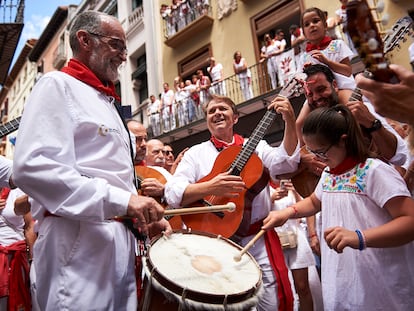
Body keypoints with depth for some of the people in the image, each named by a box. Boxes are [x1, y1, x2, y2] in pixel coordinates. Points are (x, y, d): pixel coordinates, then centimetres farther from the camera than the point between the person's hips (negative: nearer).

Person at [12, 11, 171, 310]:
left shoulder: (107, 102, 23)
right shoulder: (58, 85, -4)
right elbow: (31, 166, -20)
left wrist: (145, 214, 8)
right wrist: (120, 200, -23)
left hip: (122, 239, 9)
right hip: (79, 241, -9)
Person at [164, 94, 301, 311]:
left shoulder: (256, 146, 11)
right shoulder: (196, 153, 5)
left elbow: (287, 161, -7)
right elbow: (172, 193, -8)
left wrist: (290, 120, -19)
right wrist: (209, 188, -24)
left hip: (258, 240, 2)